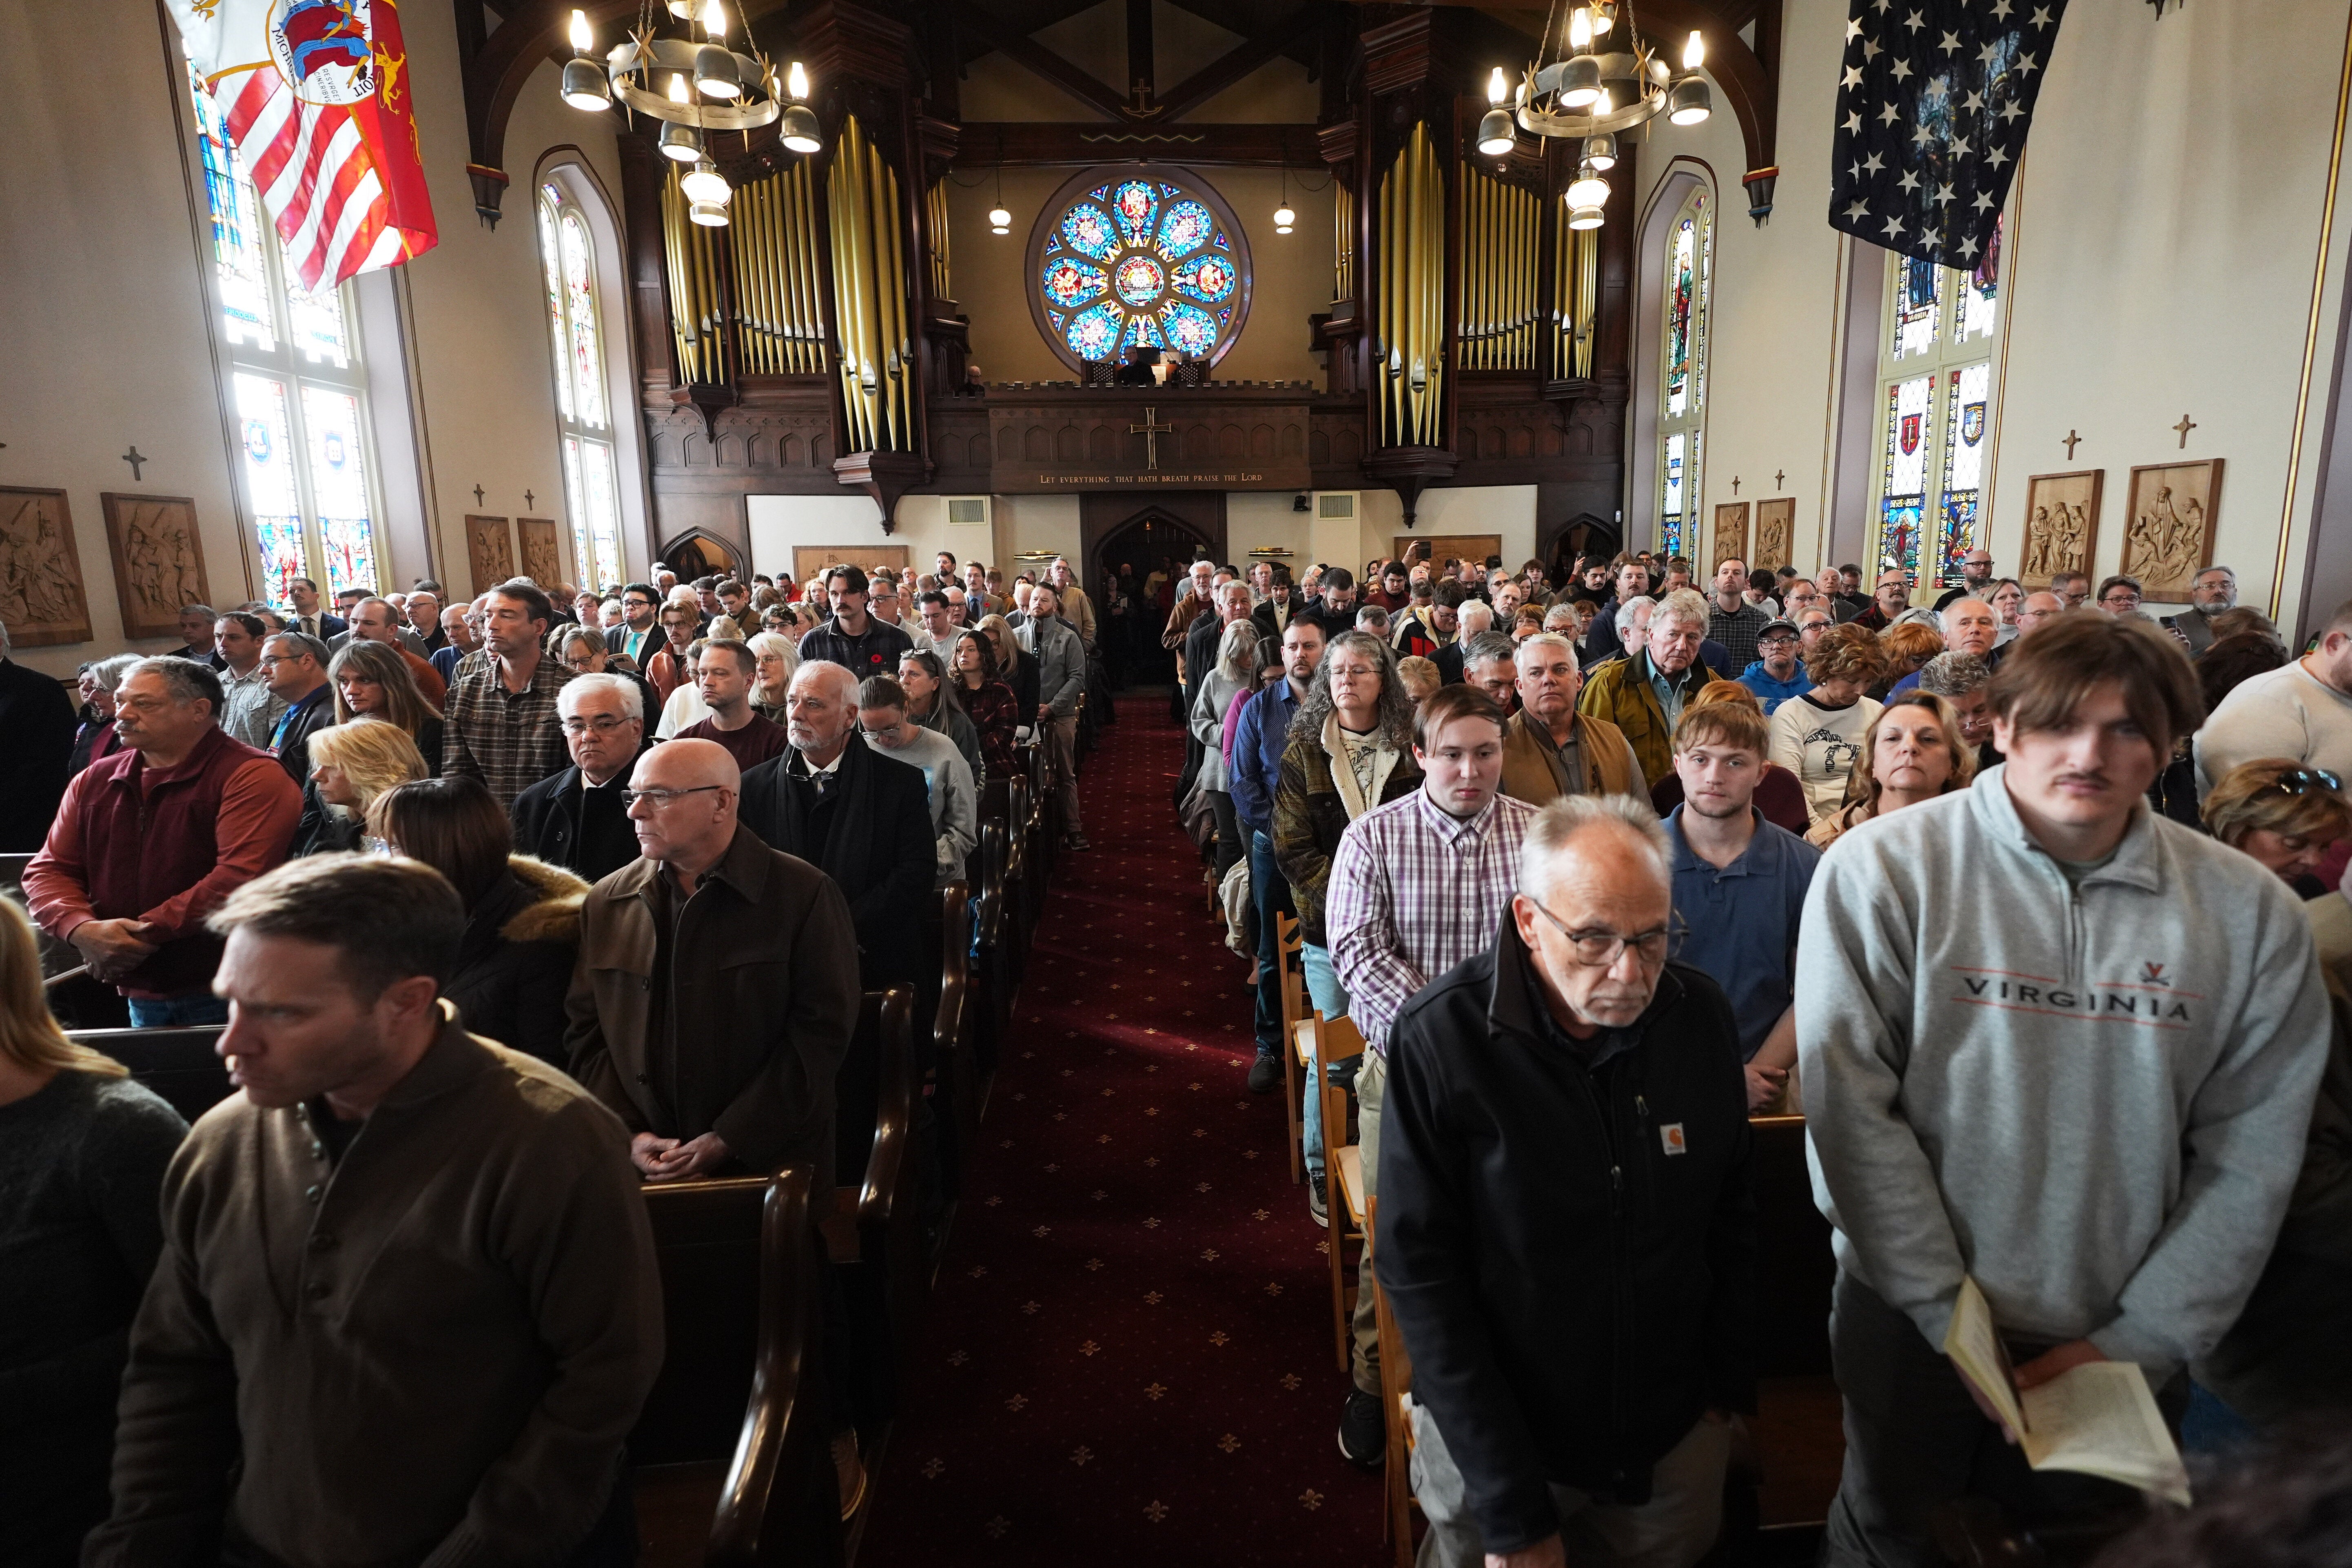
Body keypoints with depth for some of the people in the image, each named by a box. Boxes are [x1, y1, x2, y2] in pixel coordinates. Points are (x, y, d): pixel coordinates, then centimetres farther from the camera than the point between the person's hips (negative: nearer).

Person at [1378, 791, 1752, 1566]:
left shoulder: (1700, 1014, -11)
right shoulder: (1441, 1038, -24)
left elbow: (1729, 1206, 3)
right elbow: (1419, 1272, -20)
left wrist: (1729, 1384, 5)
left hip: (1677, 1433, 4)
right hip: (1493, 1443, -3)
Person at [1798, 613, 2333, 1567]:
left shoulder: (2251, 911, -5)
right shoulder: (1883, 868, -16)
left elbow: (2248, 1159, -3)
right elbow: (1852, 1103, -17)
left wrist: (2140, 1340, -6)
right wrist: (1945, 1305, -15)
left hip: (2113, 1338, 3)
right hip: (1909, 1317, -2)